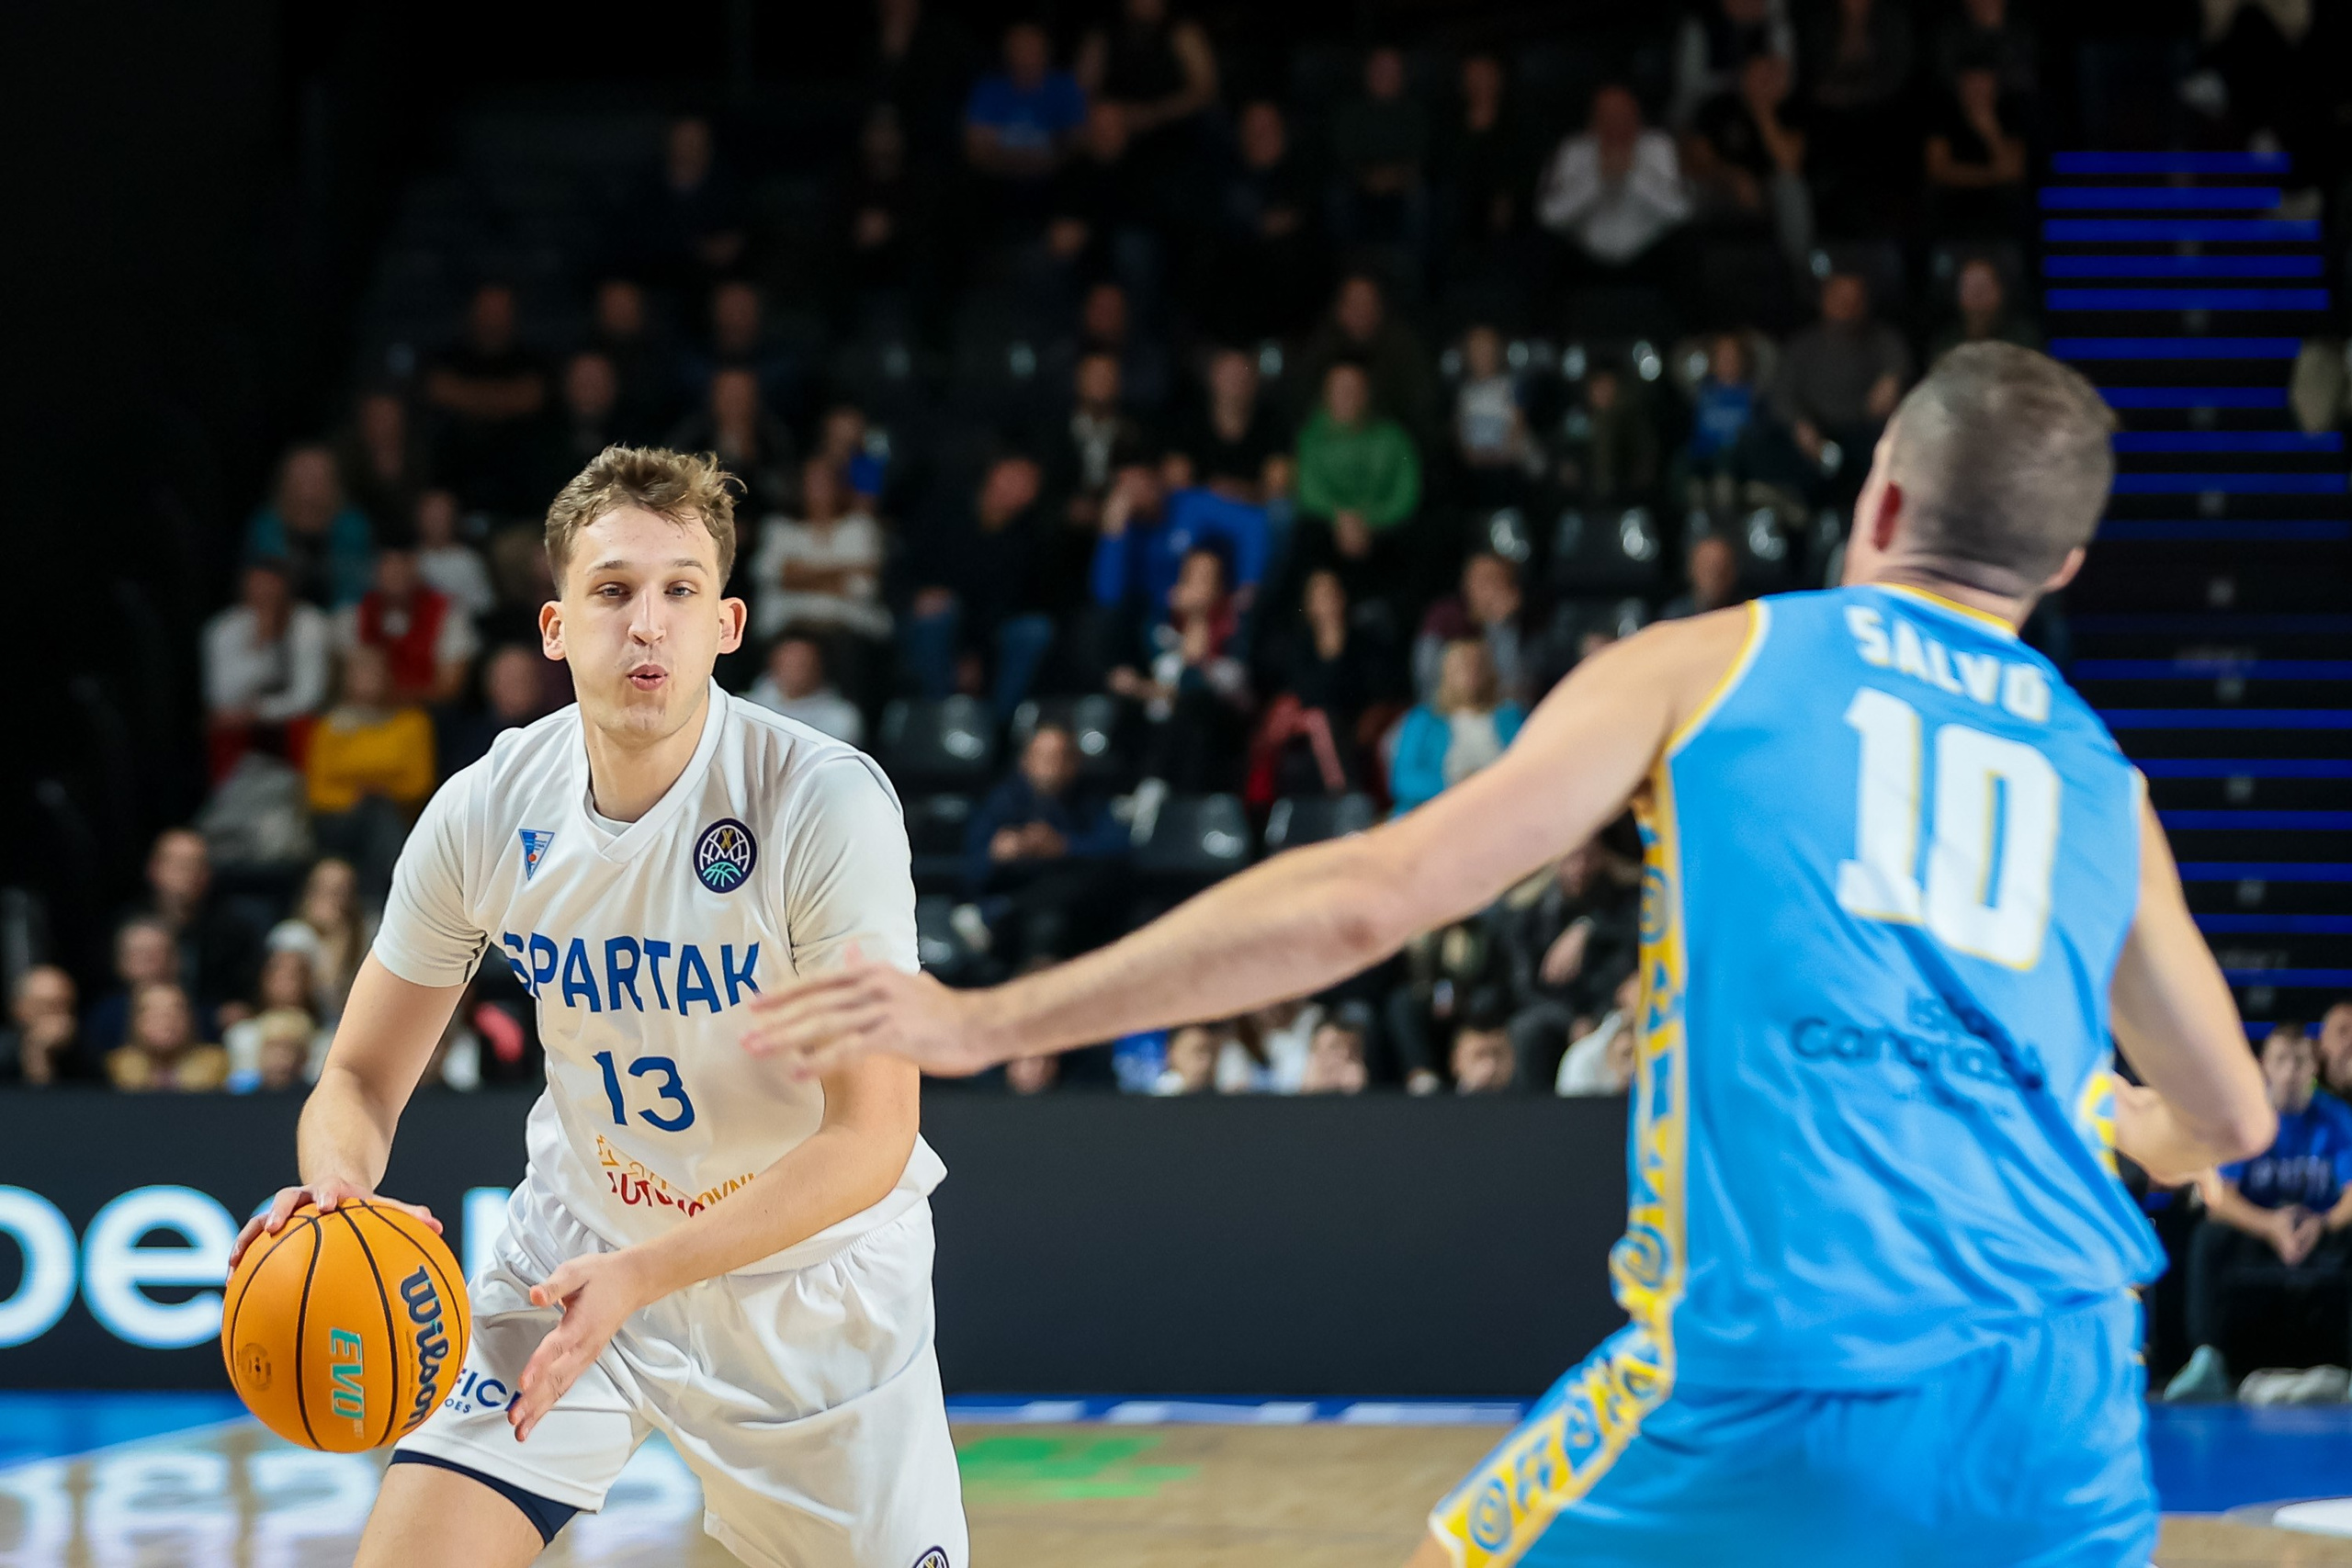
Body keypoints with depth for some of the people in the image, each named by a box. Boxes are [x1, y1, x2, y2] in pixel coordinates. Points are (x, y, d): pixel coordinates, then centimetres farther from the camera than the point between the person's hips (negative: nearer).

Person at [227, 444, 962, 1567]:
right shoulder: (485, 814, -12)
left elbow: (870, 1137, -24)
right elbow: (364, 1076, -2)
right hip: (579, 1244, 2)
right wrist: (337, 1184, -26)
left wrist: (641, 1276, -33)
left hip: (810, 1279, -2)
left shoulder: (828, 803, -24)